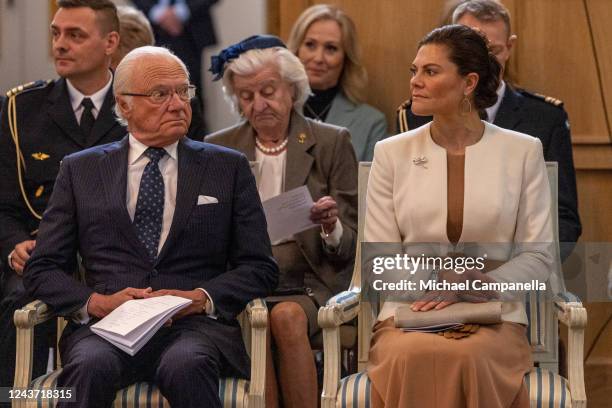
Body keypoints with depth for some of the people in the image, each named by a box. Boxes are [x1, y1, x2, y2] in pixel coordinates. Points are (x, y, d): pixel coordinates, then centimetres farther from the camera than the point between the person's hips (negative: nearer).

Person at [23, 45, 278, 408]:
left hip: (195, 324, 0)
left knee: (186, 366, -36)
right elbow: (42, 270, 12)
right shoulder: (81, 170, 16)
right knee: (91, 367, -35)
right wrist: (96, 302, -8)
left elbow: (260, 268, 11)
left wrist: (201, 298, -8)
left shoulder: (228, 168, 16)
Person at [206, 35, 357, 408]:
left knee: (287, 316, -34)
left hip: (308, 284, -1)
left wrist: (332, 228, -20)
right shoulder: (219, 149, 13)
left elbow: (351, 247, 4)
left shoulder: (332, 143, 6)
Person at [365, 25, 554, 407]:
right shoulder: (392, 153, 9)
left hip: (495, 318, -1)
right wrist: (439, 278, -13)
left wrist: (468, 289, -13)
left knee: (466, 357, -37)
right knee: (411, 356, -37)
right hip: (409, 313, 1)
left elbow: (538, 256, 3)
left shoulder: (523, 151, 6)